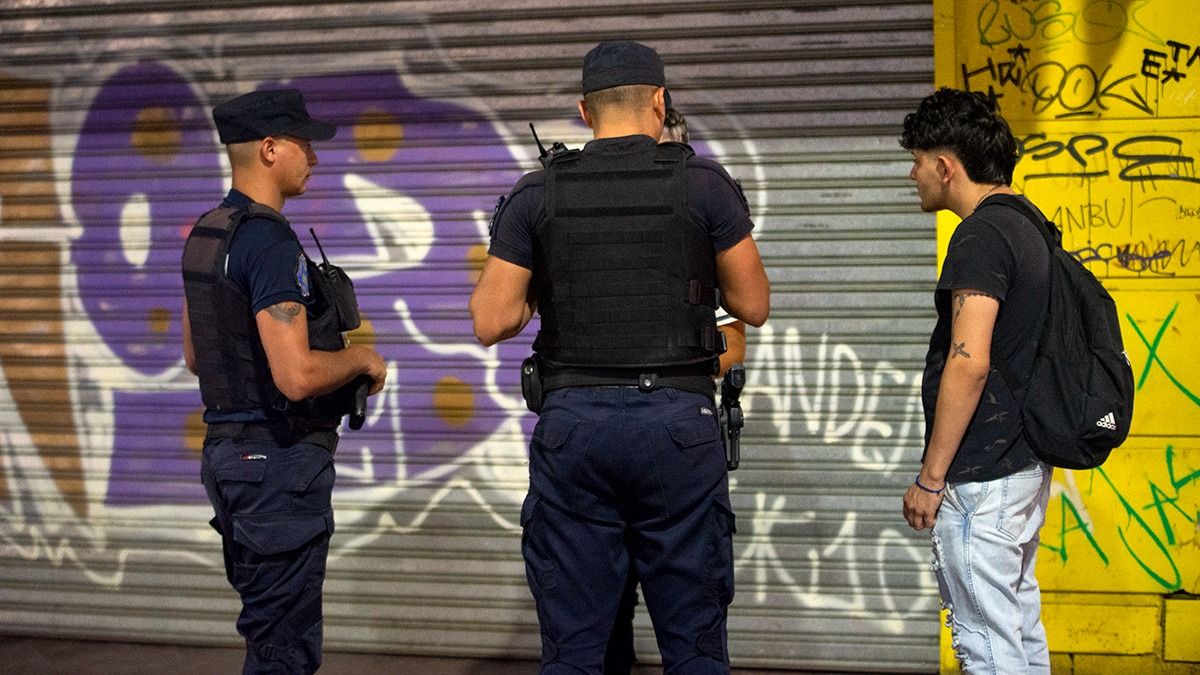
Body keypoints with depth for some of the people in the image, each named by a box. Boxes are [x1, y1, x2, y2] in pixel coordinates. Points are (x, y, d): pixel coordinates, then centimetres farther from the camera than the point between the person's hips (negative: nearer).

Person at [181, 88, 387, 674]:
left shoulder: (205, 234, 11)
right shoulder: (270, 241, -19)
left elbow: (195, 357, 21)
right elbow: (297, 376, -26)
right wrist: (361, 359, -8)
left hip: (228, 449, 10)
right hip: (279, 457, -10)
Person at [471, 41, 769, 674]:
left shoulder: (538, 194, 3)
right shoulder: (704, 184, 0)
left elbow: (491, 324, 1)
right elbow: (753, 306, 6)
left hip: (572, 421, 1)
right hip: (679, 420, -1)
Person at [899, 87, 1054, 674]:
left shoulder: (980, 236, -17)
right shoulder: (1027, 225, 13)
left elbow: (969, 362, -24)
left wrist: (931, 477, -18)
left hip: (979, 481, -10)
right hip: (1024, 465, 10)